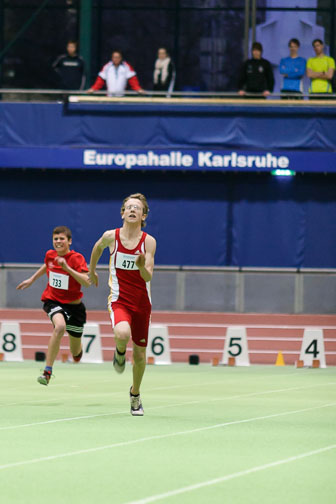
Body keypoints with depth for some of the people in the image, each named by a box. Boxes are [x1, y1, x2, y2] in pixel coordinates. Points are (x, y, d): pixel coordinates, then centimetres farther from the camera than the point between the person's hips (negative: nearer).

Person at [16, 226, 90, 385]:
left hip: (73, 305, 0)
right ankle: (47, 372, -35)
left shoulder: (77, 258, -15)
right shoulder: (50, 255, -3)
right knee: (60, 326, -36)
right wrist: (32, 279, 27)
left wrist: (67, 268, -34)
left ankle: (77, 349, 54)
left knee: (76, 354, 11)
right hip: (53, 300, 0)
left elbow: (87, 282, -27)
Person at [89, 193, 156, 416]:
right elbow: (98, 247, 19)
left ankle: (135, 394, 34)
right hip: (119, 301, -1)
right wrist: (92, 270, 29)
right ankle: (120, 352, 4)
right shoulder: (111, 236, -5)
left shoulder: (149, 241, -7)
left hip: (142, 303, 1)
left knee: (140, 353, 7)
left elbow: (148, 277, -13)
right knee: (123, 334, -33)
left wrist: (142, 266, -34)